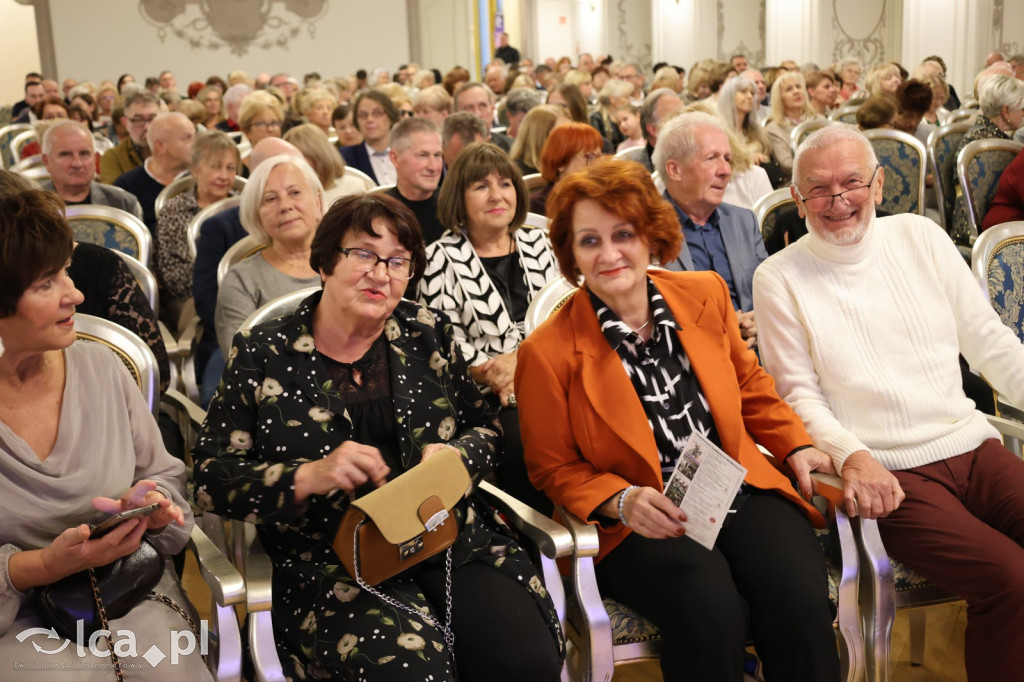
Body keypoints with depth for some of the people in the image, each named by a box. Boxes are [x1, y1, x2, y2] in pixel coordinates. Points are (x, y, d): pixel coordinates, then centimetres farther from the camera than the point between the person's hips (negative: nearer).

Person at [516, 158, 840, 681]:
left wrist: (797, 448, 7)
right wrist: (623, 502, -15)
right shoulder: (548, 352, -7)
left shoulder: (705, 294, 6)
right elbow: (554, 468, 2)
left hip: (740, 490, 4)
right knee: (712, 610, -31)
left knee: (799, 599, -25)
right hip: (635, 523, -3)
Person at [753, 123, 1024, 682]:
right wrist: (851, 455, -20)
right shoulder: (779, 279, 0)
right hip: (890, 472, -4)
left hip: (972, 445, 4)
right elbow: (798, 393, -3)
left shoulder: (920, 237, 10)